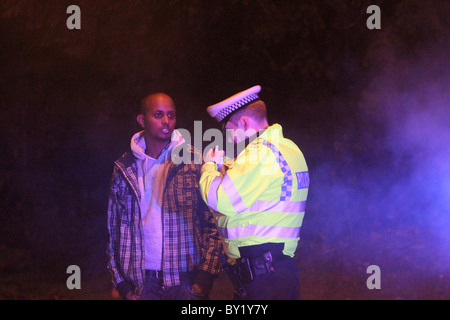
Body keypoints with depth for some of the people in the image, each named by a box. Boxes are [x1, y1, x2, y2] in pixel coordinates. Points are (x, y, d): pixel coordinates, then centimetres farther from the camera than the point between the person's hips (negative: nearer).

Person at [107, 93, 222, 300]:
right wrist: (122, 283, 4)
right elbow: (115, 230, 10)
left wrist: (204, 278, -9)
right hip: (143, 282, 2)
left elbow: (213, 222, -2)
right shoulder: (125, 169, 8)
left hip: (186, 279, -2)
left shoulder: (193, 161, 1)